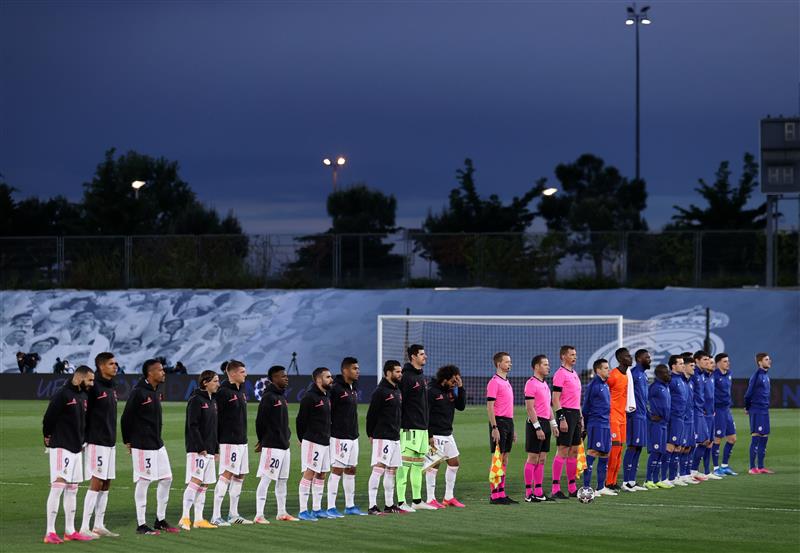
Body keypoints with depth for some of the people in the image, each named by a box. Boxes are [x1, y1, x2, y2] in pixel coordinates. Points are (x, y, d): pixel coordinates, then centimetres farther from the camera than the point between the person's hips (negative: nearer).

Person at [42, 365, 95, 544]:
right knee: (58, 487, -10)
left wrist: (82, 440, 15)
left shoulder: (83, 396, 13)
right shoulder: (62, 395, -15)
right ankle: (50, 532, -10)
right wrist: (48, 437, -3)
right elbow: (48, 418, -15)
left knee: (72, 489, 12)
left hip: (76, 448, 9)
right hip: (61, 447, -9)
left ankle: (70, 531, 18)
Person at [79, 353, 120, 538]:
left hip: (110, 441, 9)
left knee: (106, 485, 10)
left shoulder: (112, 386, 15)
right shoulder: (93, 386, -13)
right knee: (96, 483, -10)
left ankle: (99, 526, 15)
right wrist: (84, 438, -17)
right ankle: (85, 527, -7)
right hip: (96, 442, -9)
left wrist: (113, 437, 18)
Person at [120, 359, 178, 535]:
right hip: (142, 446, -9)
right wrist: (127, 441, -5)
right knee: (143, 481, -4)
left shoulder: (156, 392, 11)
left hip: (157, 444, 9)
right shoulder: (138, 392, -16)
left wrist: (157, 437, 16)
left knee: (166, 479, 11)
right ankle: (141, 525, 3)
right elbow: (126, 418, -13)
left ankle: (161, 520, 21)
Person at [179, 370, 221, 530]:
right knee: (195, 481, -15)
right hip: (196, 449, -9)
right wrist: (200, 448, -19)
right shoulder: (196, 400, -10)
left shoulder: (212, 401, 17)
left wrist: (216, 449, 17)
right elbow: (193, 426, -16)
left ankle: (199, 519, 11)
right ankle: (185, 518, -17)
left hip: (209, 450, 9)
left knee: (204, 485, 8)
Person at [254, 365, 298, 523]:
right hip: (272, 446, -9)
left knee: (283, 480, 14)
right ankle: (259, 515, -7)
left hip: (284, 445, 9)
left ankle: (282, 512, 22)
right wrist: (262, 441, -3)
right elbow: (260, 420, -13)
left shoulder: (282, 397, 16)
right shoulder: (268, 397, -13)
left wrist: (286, 436, 12)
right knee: (266, 479, -8)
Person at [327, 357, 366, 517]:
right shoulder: (336, 389, -14)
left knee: (351, 470, 12)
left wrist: (355, 432, 18)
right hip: (340, 437, -9)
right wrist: (330, 430, -17)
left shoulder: (354, 388, 14)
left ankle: (350, 506, 19)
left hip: (353, 436, 9)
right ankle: (331, 508, -5)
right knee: (337, 470, -7)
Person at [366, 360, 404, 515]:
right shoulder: (380, 392, -12)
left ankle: (389, 504, 20)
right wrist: (371, 434, -7)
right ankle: (372, 506, -16)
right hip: (383, 437, -10)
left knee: (392, 470, 13)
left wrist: (398, 431, 18)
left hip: (395, 437, 10)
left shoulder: (397, 391, 16)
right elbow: (371, 414, -11)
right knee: (379, 468, -13)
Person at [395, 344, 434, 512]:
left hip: (422, 427, 9)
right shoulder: (406, 377, -12)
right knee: (405, 463, -8)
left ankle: (417, 500, 18)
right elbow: (398, 402, -17)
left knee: (418, 463, 12)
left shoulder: (422, 377, 17)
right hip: (410, 428, -9)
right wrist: (401, 426, -19)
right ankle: (401, 502, -8)